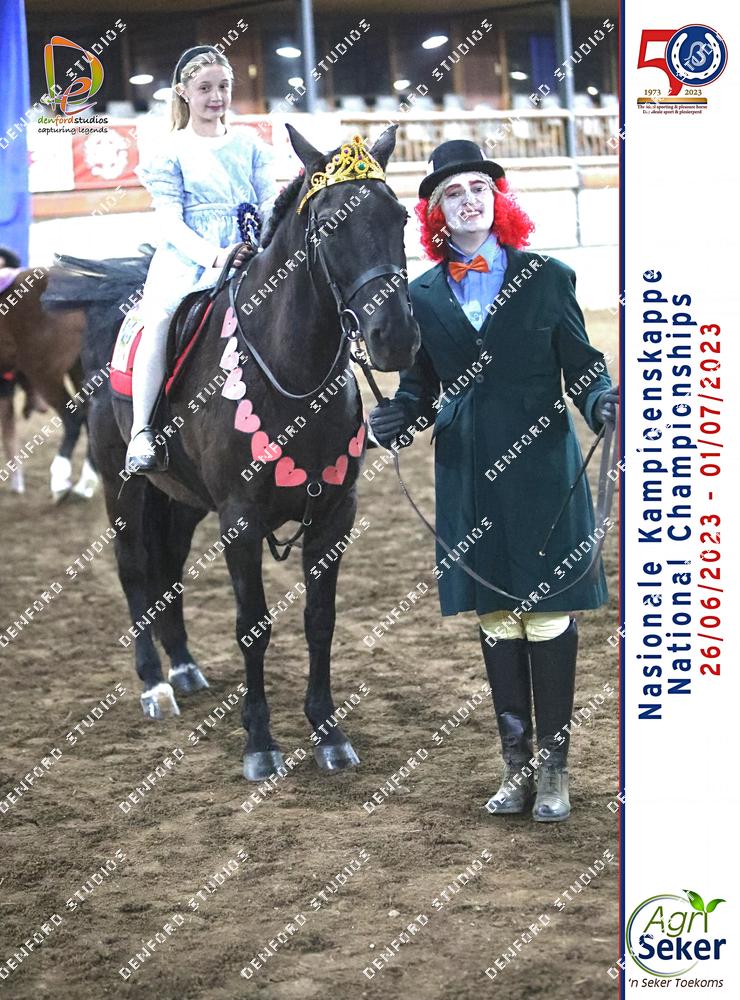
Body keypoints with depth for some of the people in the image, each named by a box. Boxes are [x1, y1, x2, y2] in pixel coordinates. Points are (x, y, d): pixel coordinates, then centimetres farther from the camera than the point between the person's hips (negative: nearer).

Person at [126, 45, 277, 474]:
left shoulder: (249, 146, 17)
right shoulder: (172, 152, 7)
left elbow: (270, 207, 13)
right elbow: (171, 224, -2)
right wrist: (215, 256, -19)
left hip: (249, 259, 3)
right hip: (187, 261, -3)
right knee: (159, 317, -31)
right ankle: (142, 433, -27)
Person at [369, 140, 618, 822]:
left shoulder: (547, 278, 2)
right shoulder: (424, 295, 8)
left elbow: (582, 367, 2)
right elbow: (420, 386, 11)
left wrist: (603, 403, -19)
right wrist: (399, 418, -10)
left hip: (541, 465, -3)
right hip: (468, 472, 3)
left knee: (547, 616, 0)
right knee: (495, 620, 10)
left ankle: (555, 767, 10)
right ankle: (517, 764, 20)